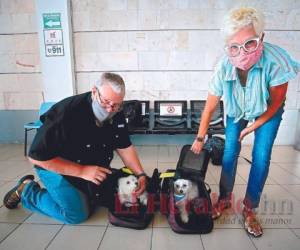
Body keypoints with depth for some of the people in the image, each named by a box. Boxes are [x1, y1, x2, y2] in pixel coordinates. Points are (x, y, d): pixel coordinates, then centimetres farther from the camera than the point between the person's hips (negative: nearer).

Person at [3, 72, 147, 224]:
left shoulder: (117, 115, -14)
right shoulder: (66, 113, -33)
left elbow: (125, 147, -7)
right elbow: (36, 157, -28)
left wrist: (140, 174, -20)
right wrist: (82, 171, -31)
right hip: (55, 166, -6)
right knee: (78, 214, -12)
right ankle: (27, 191, 7)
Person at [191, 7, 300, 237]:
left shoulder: (276, 60, -36)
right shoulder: (224, 67, -31)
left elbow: (276, 102, -18)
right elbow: (210, 107, -19)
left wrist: (253, 126, -11)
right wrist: (200, 138, -12)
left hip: (267, 113, -1)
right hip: (237, 111, 1)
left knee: (261, 158, -6)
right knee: (230, 153, -3)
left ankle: (250, 209, 13)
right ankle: (225, 199, 19)